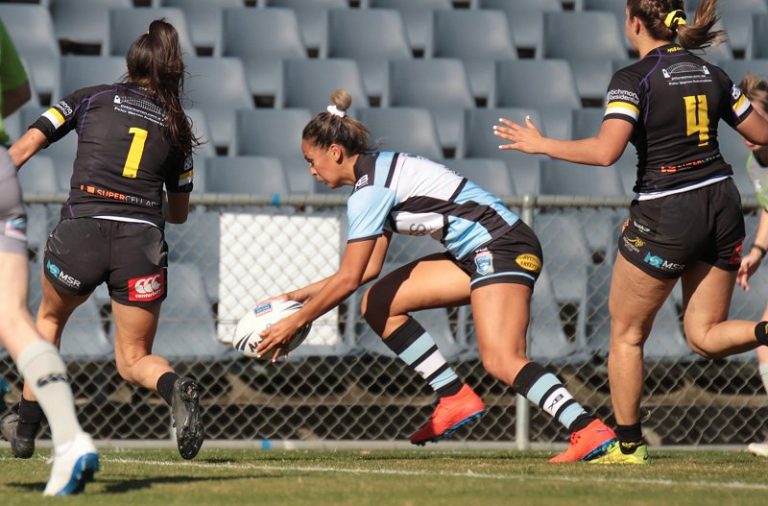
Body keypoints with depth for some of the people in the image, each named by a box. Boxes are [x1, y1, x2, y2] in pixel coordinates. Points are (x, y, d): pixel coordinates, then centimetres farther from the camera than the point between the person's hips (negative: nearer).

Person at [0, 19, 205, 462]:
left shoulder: (91, 99, 11)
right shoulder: (177, 126, 16)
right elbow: (179, 213, 23)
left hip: (82, 230, -1)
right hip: (143, 241, 1)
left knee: (50, 317, 29)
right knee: (134, 359, 12)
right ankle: (175, 387, -23)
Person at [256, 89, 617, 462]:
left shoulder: (369, 191, -13)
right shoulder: (380, 173, 16)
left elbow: (347, 280, -13)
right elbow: (369, 269, 20)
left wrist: (295, 322, -5)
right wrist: (303, 295, 20)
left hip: (502, 246, -10)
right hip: (477, 253, 10)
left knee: (501, 361, -24)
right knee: (378, 303, 8)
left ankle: (590, 432, -32)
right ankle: (455, 399, 6)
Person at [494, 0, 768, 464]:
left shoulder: (634, 79, -12)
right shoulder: (711, 74, 7)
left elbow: (606, 151, -23)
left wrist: (540, 144, -11)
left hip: (665, 216, -6)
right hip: (721, 204, 6)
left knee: (627, 333, 12)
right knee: (705, 336, 9)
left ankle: (628, 444, 17)